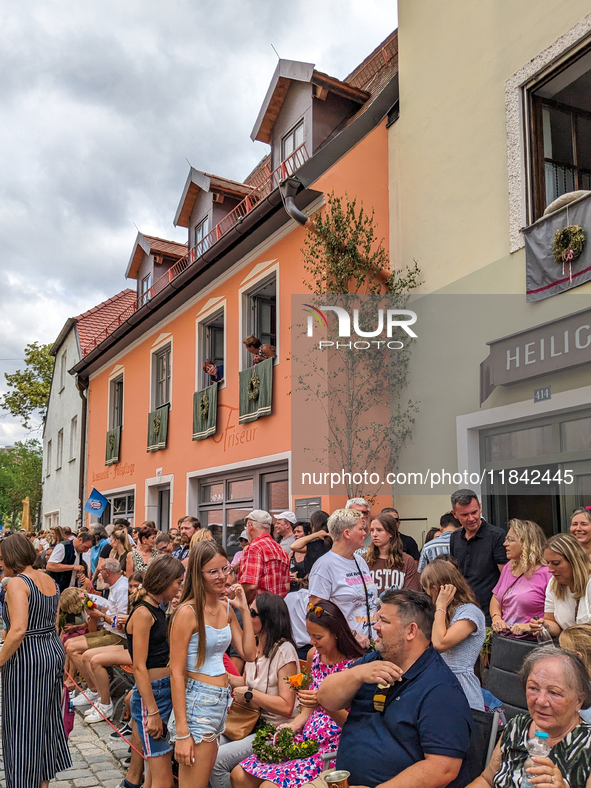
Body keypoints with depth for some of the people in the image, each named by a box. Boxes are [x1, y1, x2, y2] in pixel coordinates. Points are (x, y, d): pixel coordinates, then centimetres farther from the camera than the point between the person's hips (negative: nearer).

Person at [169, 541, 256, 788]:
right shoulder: (188, 612, -16)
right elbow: (176, 673, -17)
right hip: (198, 701, -8)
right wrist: (182, 732, -20)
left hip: (221, 700, 8)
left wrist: (244, 610, 1)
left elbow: (249, 653, 7)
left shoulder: (226, 608, 7)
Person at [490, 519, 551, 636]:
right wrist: (496, 618, 3)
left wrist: (530, 626, -19)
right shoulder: (508, 567, 17)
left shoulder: (547, 573, -7)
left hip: (530, 639, -7)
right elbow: (495, 598, 23)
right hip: (505, 636, 7)